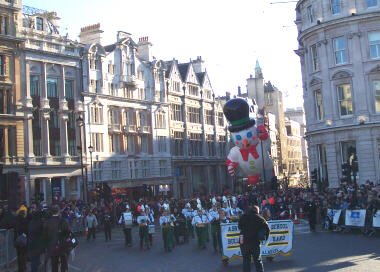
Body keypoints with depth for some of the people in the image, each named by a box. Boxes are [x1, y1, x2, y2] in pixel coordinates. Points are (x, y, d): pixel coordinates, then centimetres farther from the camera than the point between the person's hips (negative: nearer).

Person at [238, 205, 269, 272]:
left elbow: (239, 227, 15)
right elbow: (267, 228, -7)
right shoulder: (260, 218, -2)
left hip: (243, 241, 2)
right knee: (257, 260, 9)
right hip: (255, 241, -1)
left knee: (246, 260, 10)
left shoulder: (243, 216, 5)